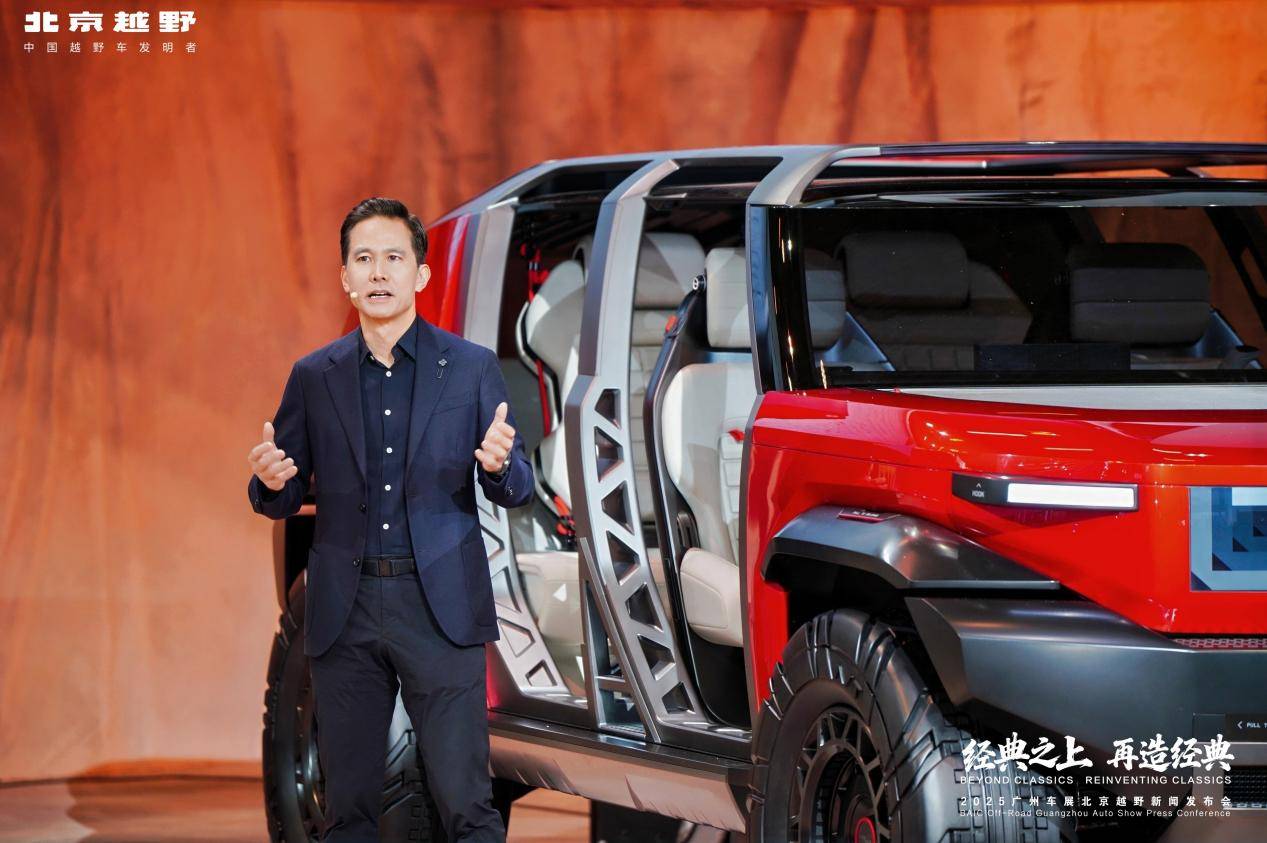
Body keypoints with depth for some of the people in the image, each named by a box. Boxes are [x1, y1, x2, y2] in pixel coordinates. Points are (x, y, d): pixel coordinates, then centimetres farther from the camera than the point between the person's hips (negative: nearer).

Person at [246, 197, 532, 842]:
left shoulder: (472, 369, 5)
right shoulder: (314, 377, 10)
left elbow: (517, 491, 5)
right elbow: (283, 501, 11)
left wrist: (500, 466, -18)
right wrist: (270, 482, -13)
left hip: (440, 609, -2)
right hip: (344, 613, 2)